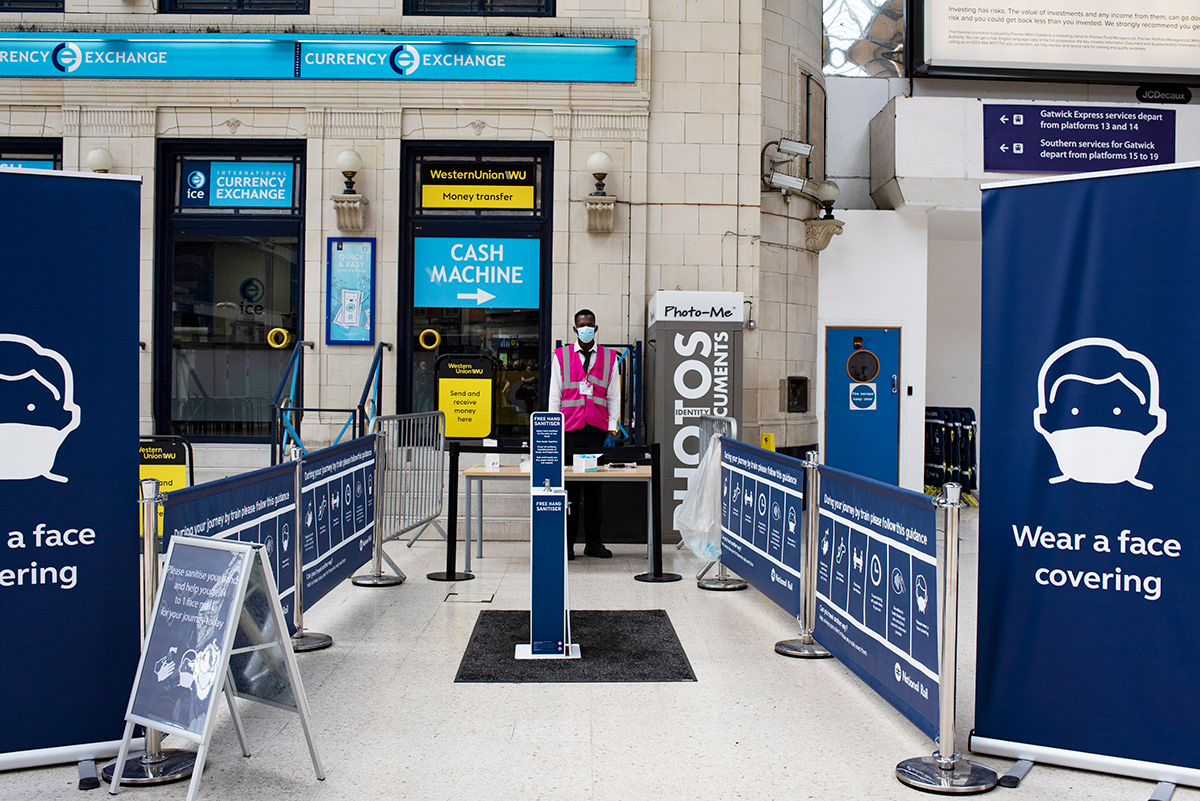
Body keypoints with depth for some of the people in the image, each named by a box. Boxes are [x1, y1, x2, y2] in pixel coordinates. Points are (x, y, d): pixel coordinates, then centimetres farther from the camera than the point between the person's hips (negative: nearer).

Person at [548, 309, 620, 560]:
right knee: (569, 487, -2)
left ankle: (593, 542, 10)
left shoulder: (609, 358, 11)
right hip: (569, 430, -1)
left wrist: (612, 426, 4)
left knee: (595, 487, 3)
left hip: (597, 431, 1)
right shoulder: (561, 356, 8)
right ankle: (568, 542, 4)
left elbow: (614, 395, 12)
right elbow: (554, 394, 8)